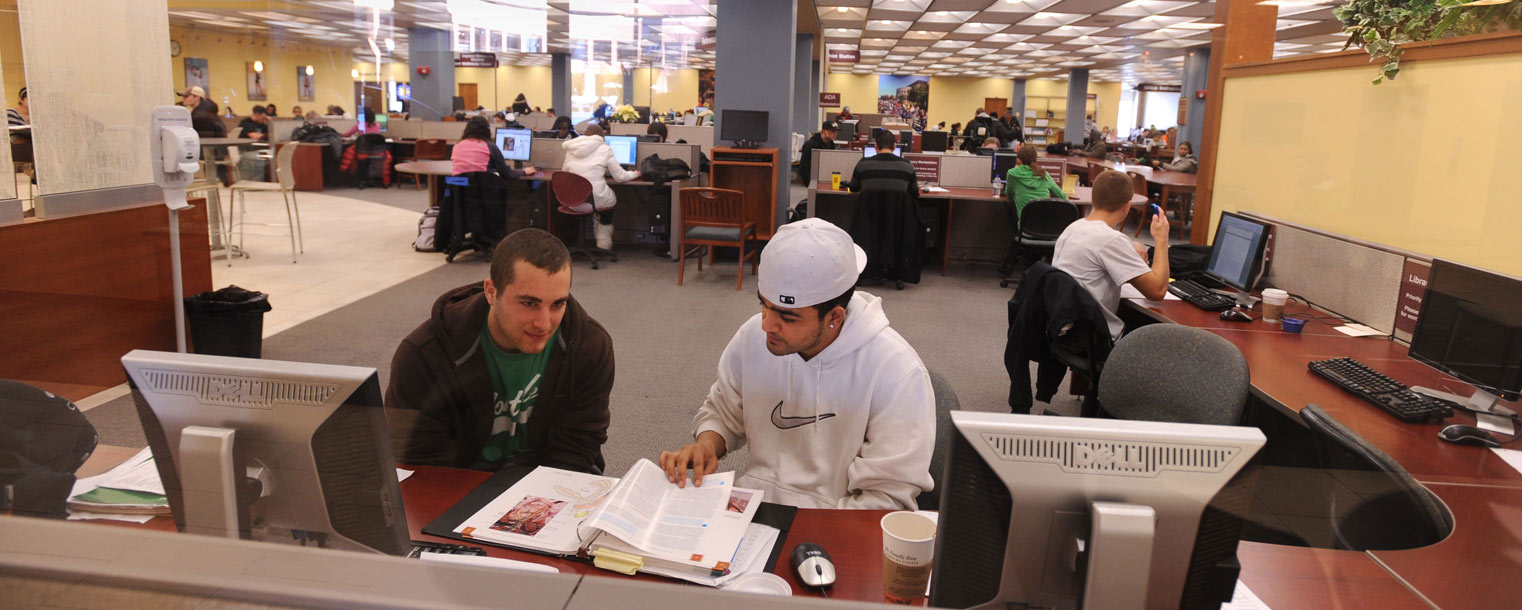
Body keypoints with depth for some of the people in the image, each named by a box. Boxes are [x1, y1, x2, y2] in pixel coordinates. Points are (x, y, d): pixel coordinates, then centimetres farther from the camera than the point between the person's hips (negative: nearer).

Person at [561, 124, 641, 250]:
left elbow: (564, 172, 21)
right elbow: (620, 176, 2)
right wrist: (634, 174, 24)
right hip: (595, 200, -4)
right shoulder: (604, 149, 0)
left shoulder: (571, 148, 10)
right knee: (612, 199, 32)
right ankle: (604, 245, 34)